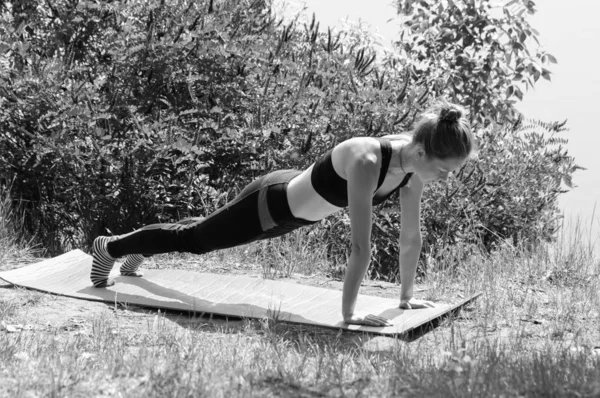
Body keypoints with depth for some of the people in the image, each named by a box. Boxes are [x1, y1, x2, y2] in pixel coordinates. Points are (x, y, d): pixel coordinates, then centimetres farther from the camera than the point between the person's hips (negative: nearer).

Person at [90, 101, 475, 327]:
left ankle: (137, 249, 55)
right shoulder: (367, 161, -42)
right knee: (194, 239, 15)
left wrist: (406, 294, -3)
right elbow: (361, 245, -40)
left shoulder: (413, 163, -18)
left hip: (293, 201, 8)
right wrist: (349, 311, -37)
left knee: (202, 236, 30)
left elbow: (411, 235, -8)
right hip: (270, 203, -8)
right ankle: (111, 247, 39)